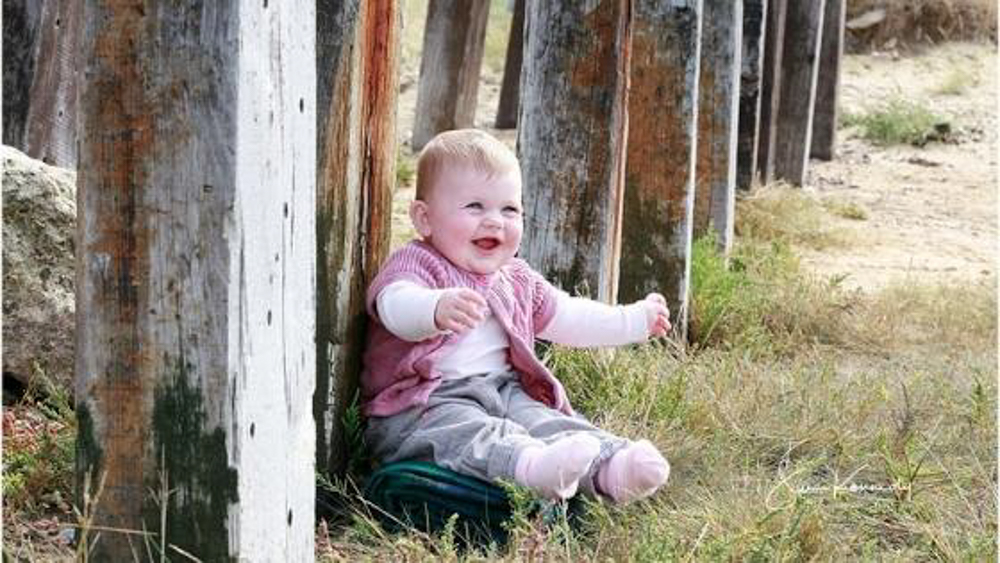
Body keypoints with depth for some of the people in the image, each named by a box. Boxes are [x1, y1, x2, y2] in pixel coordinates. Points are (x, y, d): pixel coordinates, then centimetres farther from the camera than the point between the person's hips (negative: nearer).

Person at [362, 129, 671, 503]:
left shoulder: (517, 279, 20)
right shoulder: (415, 265, -6)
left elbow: (566, 317, 33)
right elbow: (396, 304, -29)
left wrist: (636, 321, 32)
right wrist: (438, 308, -52)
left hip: (505, 392, 7)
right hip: (424, 402, -7)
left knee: (550, 424, -21)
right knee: (469, 432, -36)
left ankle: (610, 471, -44)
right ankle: (533, 465, -63)